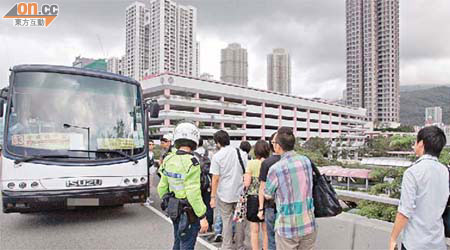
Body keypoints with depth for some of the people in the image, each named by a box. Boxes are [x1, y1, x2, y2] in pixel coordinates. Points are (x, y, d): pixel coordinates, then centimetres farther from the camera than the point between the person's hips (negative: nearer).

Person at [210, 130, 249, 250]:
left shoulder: (217, 156, -10)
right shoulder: (242, 153, 1)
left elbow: (215, 178, -10)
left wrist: (213, 196, -3)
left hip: (224, 194, -3)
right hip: (240, 193, 3)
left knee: (227, 221, 8)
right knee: (241, 220, 14)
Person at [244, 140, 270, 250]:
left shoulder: (251, 163, -11)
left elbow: (246, 183, -11)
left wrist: (245, 177, 9)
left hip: (254, 198, -2)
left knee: (254, 230, 11)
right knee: (266, 229, 17)